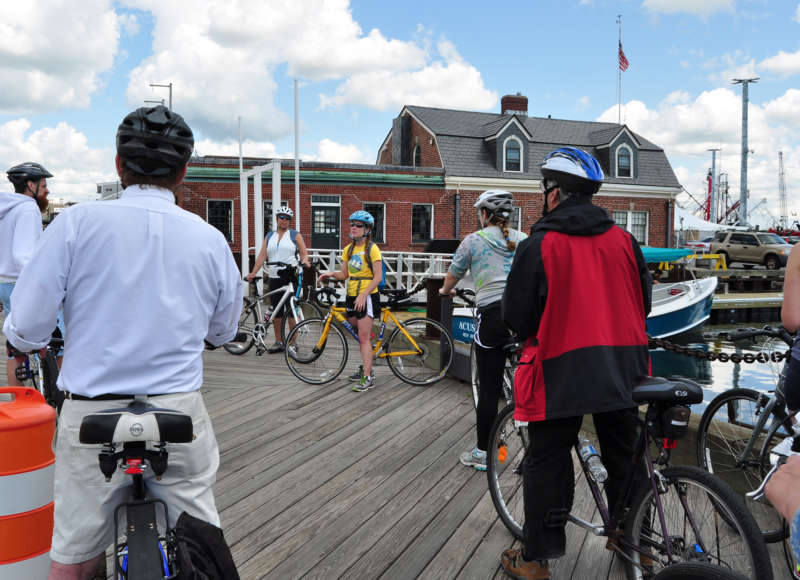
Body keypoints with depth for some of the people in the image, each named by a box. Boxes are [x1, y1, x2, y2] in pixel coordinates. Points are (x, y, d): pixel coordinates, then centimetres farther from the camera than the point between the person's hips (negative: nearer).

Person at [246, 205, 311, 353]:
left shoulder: (295, 235, 8)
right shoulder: (269, 236, 17)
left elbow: (304, 252, 3)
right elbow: (262, 255, 10)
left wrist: (305, 261, -19)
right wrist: (253, 273, 1)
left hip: (291, 277, -4)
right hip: (274, 278, 4)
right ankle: (279, 342, 14)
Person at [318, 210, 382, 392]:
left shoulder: (372, 248, -8)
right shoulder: (349, 249, 13)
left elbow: (378, 277, -13)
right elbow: (344, 274, 15)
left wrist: (363, 295, -21)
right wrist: (331, 274, -5)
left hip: (367, 296, -7)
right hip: (352, 296, 7)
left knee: (364, 338, -8)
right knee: (361, 337, 14)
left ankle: (367, 378, -5)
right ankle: (365, 368, 29)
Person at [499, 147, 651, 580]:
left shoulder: (539, 244, -10)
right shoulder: (624, 240, 4)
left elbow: (516, 316, -7)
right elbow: (644, 301, 11)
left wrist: (531, 336, 14)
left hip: (562, 370, -4)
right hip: (623, 368, 5)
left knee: (547, 463, 6)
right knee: (623, 458, 19)